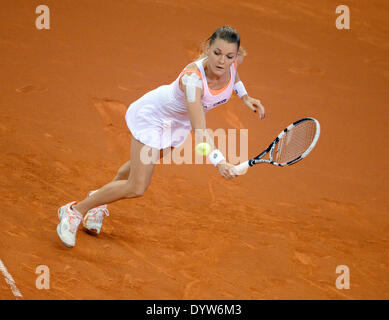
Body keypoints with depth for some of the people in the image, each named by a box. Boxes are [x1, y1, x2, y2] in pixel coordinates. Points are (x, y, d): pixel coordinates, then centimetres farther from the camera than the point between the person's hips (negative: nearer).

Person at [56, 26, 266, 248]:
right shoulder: (192, 78, -44)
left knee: (143, 165, 25)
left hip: (179, 121, 7)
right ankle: (74, 211, 9)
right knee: (137, 188, -9)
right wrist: (219, 161, -64)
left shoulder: (235, 60, -23)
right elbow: (200, 131, -51)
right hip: (154, 115, -7)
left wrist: (244, 95, 6)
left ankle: (99, 201, 49)